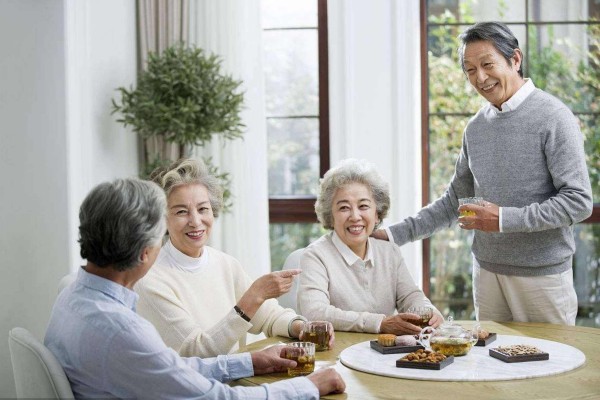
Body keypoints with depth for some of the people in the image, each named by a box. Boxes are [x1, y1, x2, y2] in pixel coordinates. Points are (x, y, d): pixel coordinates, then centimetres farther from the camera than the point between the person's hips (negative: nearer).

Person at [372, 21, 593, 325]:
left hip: (542, 274, -5)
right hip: (487, 270, 6)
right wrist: (396, 234, 9)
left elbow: (578, 202, -14)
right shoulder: (476, 127, 9)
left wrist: (504, 219, -19)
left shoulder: (553, 118, -10)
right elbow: (455, 199, 16)